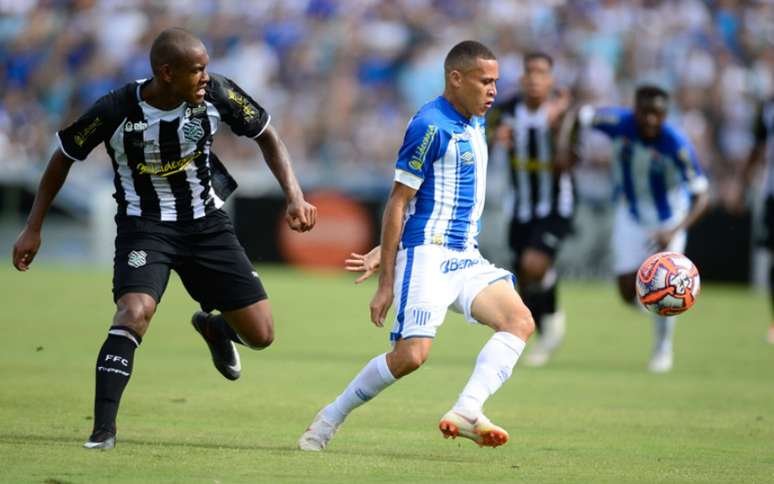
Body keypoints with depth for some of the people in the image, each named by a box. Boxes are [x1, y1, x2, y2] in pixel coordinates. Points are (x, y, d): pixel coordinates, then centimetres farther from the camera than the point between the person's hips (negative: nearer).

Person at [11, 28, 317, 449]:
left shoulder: (216, 94, -16)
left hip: (206, 222, 3)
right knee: (135, 311, -31)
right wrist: (33, 228, -2)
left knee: (260, 335, -1)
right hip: (145, 224, -3)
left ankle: (213, 327, 36)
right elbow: (64, 157, -4)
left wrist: (294, 196, -9)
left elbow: (266, 136, 2)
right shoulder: (116, 111, -21)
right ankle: (102, 431, -26)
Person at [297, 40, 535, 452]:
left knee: (521, 321, -13)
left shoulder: (475, 123, 14)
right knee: (411, 354, -16)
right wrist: (386, 283, -14)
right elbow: (396, 203, -13)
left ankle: (465, 413, -24)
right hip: (427, 256, -8)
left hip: (465, 258, 8)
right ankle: (329, 420, 3)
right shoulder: (431, 125, -13)